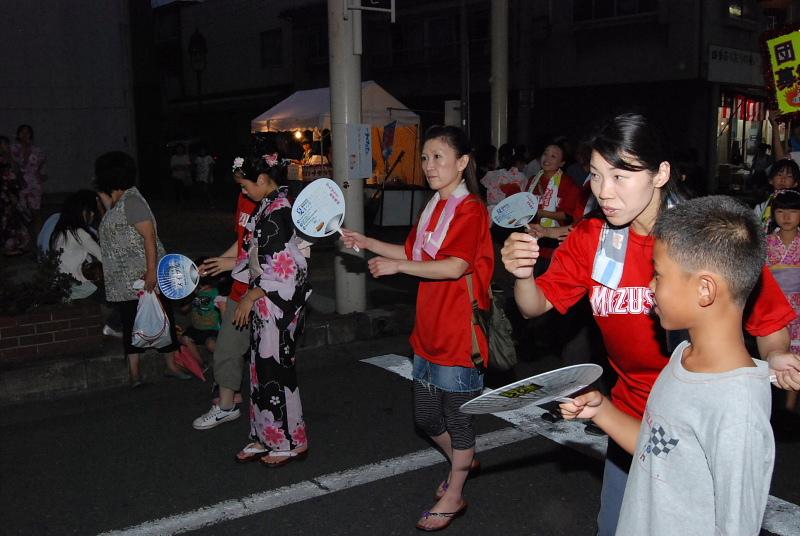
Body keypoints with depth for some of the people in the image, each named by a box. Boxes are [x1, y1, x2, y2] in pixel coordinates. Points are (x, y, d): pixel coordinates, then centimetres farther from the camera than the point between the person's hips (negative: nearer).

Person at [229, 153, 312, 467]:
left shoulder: (277, 211, -19)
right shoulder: (270, 206, 11)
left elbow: (281, 268, -22)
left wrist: (250, 297, -15)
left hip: (277, 304, -10)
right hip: (266, 303, 10)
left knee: (274, 370, 0)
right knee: (263, 368, 14)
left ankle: (291, 442, 14)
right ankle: (267, 438, 26)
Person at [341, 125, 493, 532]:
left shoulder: (469, 210, -15)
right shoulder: (432, 208, 11)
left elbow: (454, 267, -25)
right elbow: (413, 254, 20)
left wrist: (397, 266, -24)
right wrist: (368, 243, 11)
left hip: (459, 334, -8)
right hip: (429, 331, 9)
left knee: (457, 416, 7)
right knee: (426, 416, 19)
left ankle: (453, 497, 25)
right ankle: (463, 463, 45)